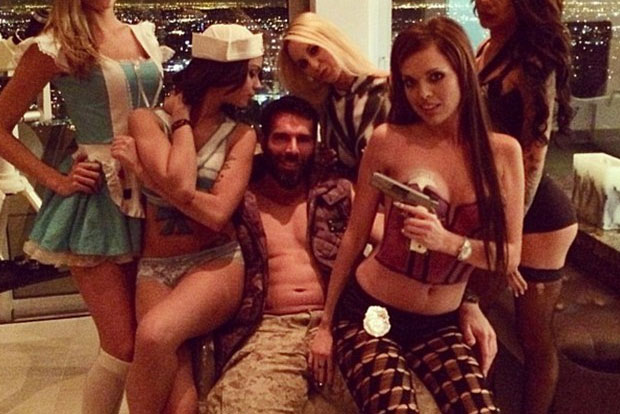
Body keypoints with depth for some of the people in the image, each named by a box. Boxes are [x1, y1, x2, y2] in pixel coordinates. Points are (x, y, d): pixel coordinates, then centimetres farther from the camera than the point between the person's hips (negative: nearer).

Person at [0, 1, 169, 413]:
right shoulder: (54, 47, -6)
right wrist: (56, 180, -9)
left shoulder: (146, 36, 10)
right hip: (98, 198, -5)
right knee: (123, 347, -3)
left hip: (150, 192, 6)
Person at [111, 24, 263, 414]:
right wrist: (182, 120, -4)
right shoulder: (147, 120, 0)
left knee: (154, 335, -31)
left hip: (217, 262, 0)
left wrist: (144, 170, -12)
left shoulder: (241, 135, 3)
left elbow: (217, 212, -11)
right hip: (156, 267, 0)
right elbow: (178, 186, -16)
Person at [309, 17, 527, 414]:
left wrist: (447, 242, -20)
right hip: (369, 313, -2)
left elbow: (511, 255, -1)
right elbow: (354, 235, -1)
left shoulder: (503, 152, -2)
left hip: (440, 326, 3)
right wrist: (326, 323, 4)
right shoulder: (388, 140, -10)